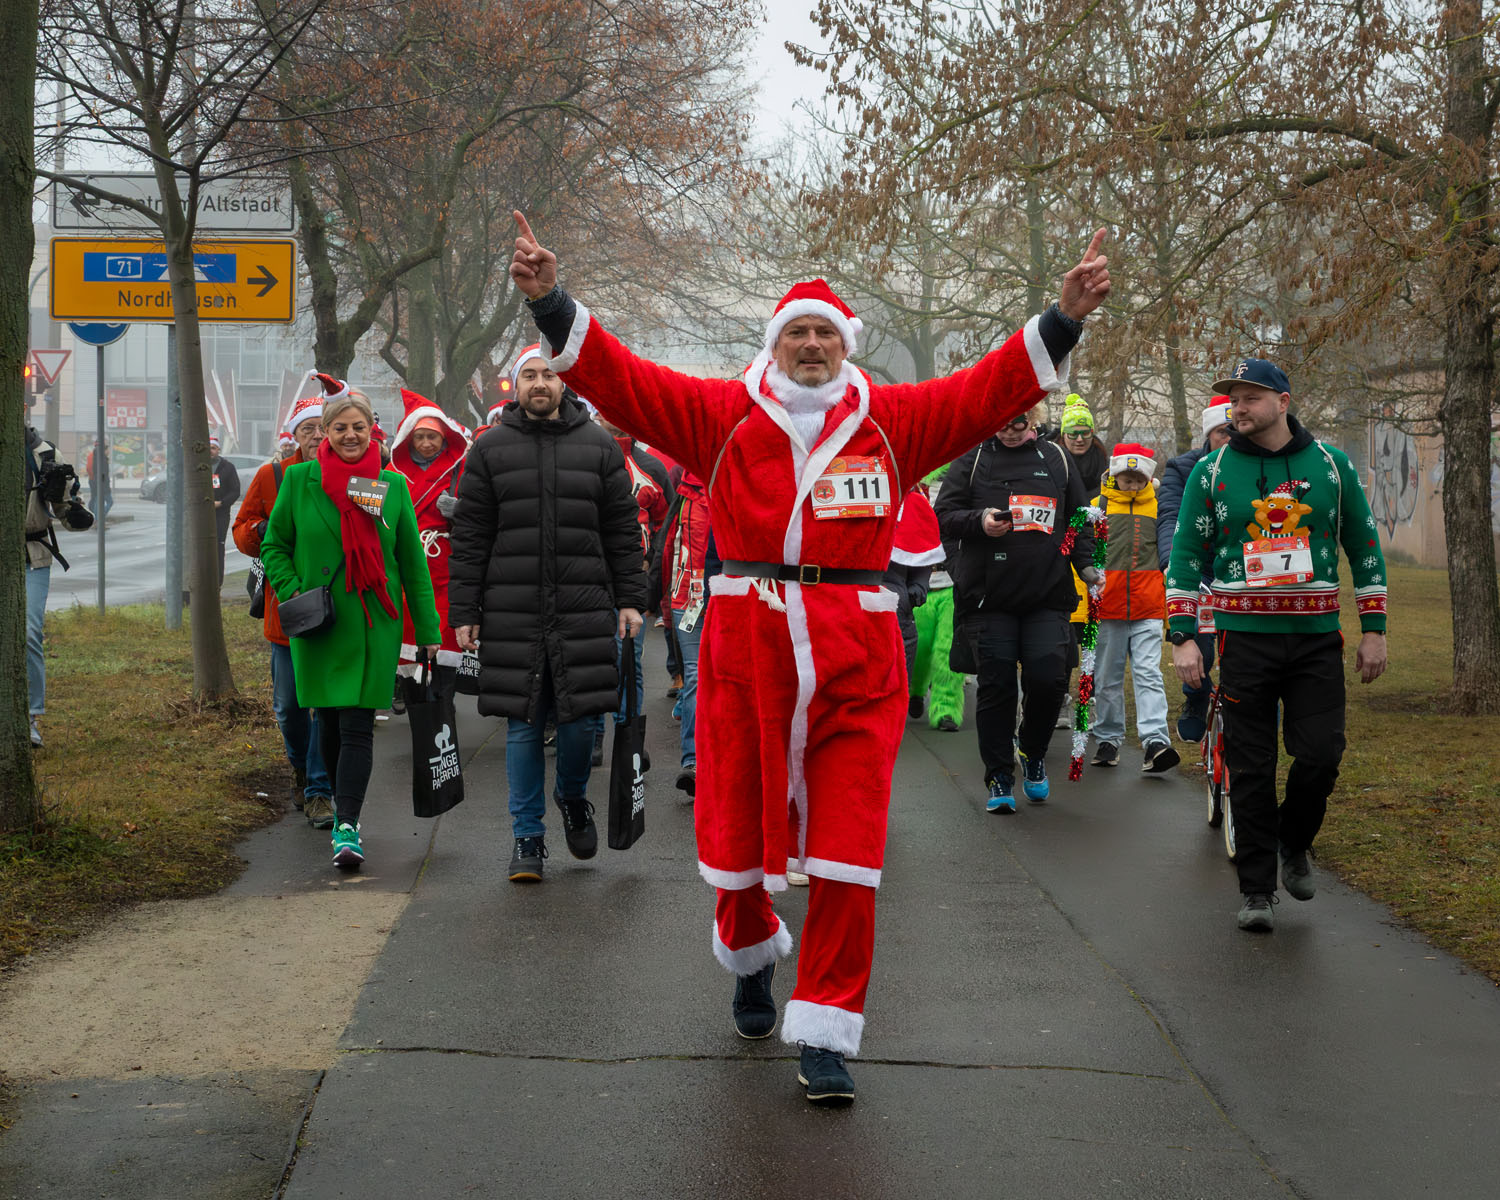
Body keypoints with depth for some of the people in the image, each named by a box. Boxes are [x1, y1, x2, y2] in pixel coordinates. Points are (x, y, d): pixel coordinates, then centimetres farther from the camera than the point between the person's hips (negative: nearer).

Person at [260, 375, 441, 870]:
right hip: (318, 624, 1)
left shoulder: (393, 486, 3)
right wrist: (292, 593, -8)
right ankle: (341, 800, 34)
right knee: (329, 722, 10)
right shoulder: (299, 481, 1)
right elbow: (274, 546, 9)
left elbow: (414, 563, 7)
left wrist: (428, 631, 5)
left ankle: (348, 828, -12)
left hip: (373, 624, -1)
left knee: (358, 726, -8)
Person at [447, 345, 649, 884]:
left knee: (580, 717, 0)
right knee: (523, 724, 3)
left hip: (584, 609, 0)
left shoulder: (599, 446, 8)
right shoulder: (490, 449, 6)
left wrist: (630, 600, 1)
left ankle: (573, 798, 30)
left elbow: (623, 529, 8)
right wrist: (463, 611, 0)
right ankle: (528, 836, 12)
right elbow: (469, 536, 5)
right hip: (512, 612, 0)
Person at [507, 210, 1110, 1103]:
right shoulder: (722, 414, 6)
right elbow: (622, 379, 1)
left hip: (856, 657, 0)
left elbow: (991, 390, 4)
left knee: (846, 855, -3)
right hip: (746, 640, 0)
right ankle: (753, 953, 45)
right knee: (738, 829, 12)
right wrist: (552, 305, -9)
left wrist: (1065, 319, -5)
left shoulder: (891, 421, 8)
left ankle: (826, 1035, 6)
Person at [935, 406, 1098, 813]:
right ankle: (999, 778, 9)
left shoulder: (1056, 459, 14)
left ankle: (1032, 752, 19)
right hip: (988, 598, -1)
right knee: (996, 686, -1)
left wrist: (1086, 565, 4)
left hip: (1047, 598, 1)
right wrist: (979, 521, -15)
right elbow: (943, 517, 4)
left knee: (1049, 679, -9)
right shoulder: (973, 459, 7)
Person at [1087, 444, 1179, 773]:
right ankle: (1107, 740, 20)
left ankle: (1156, 742, -19)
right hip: (1107, 608, 0)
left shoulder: (1159, 508, 9)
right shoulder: (1097, 507, 4)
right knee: (1108, 678, 9)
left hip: (1148, 610, 0)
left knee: (1149, 673, -10)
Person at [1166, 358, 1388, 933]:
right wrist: (1182, 637, -4)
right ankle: (1257, 890, 10)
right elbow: (1185, 556, 4)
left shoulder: (1332, 464, 5)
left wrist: (1373, 628, 6)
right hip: (1245, 637, 0)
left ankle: (1294, 844, 23)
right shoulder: (1211, 471, 2)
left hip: (1317, 638, 1)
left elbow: (1365, 546, 11)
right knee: (1251, 768, 0)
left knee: (1320, 755, -6)